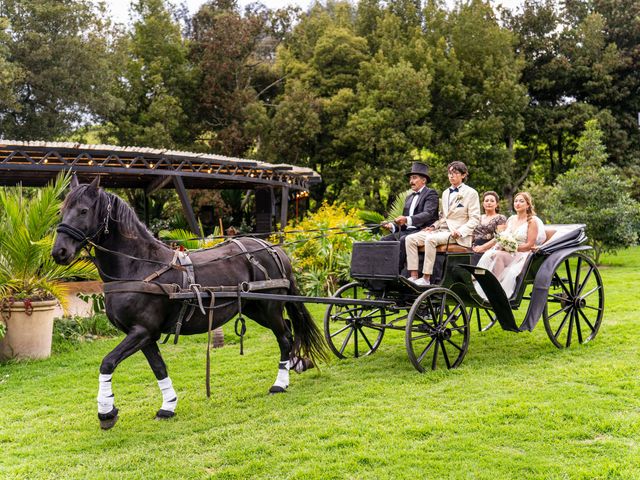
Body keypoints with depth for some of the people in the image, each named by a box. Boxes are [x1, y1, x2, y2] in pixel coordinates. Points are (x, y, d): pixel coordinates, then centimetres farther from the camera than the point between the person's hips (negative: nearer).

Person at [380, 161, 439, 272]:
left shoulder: (430, 194, -1)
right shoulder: (409, 197, 24)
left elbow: (427, 214, -17)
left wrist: (407, 220, -33)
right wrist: (393, 225, -3)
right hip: (406, 231, 8)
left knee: (404, 241, -34)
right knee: (384, 240, -14)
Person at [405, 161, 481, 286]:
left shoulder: (471, 193, 1)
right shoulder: (445, 193, 22)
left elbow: (475, 219, -5)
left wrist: (460, 232, -19)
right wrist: (434, 226, 6)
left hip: (457, 235, -7)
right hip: (442, 230, 7)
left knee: (430, 239, -34)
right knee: (410, 239, -13)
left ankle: (426, 279, -31)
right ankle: (413, 276, -19)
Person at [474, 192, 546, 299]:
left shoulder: (532, 221, 2)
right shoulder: (511, 219, 21)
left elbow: (530, 245, -6)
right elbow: (499, 238, 20)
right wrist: (482, 247, 7)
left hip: (521, 255, -5)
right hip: (506, 252, 5)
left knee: (498, 255, -35)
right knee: (487, 256, -28)